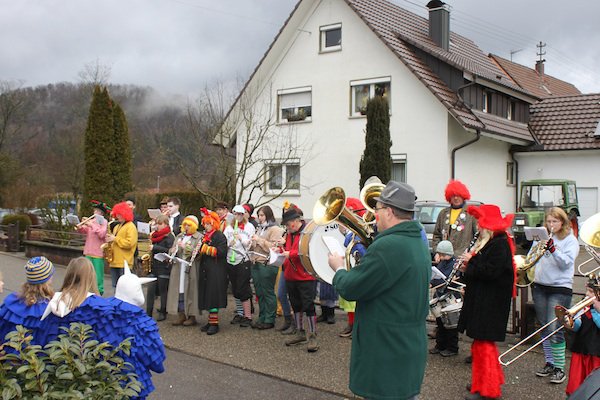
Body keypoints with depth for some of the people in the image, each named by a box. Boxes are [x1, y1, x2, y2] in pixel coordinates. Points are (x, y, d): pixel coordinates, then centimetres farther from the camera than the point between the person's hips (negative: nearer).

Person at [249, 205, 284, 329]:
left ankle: (269, 320, 4)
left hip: (267, 264, -8)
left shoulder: (275, 229, -5)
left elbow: (274, 247, -17)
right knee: (259, 293, 11)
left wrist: (259, 240, -15)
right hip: (256, 263, 8)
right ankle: (262, 318, 19)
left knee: (268, 293, -3)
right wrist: (252, 243, 6)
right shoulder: (260, 228, 19)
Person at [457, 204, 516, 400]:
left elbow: (491, 271, -26)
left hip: (491, 303, -10)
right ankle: (482, 381, 29)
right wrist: (467, 268, 3)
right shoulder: (488, 243, 14)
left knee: (484, 342, -5)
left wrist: (471, 261, -15)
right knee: (482, 342, 17)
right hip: (481, 300, 10)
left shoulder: (500, 244, -17)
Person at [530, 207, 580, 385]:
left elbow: (566, 263, -14)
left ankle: (559, 368, 0)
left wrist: (552, 248, -26)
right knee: (545, 328, 12)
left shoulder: (570, 240, -2)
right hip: (539, 286, 5)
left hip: (560, 288, -5)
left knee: (555, 330, -10)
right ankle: (549, 363, 24)